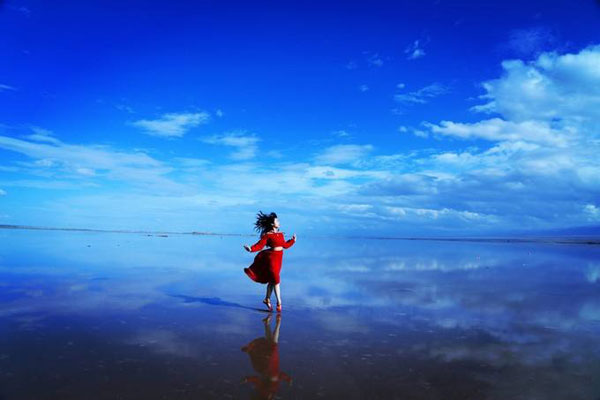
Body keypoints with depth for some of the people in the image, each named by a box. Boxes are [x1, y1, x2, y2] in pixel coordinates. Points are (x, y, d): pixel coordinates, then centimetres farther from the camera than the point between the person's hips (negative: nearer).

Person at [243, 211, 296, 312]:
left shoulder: (280, 234, 11)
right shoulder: (267, 235, -11)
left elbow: (285, 245, 17)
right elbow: (260, 245, -17)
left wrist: (293, 240, 24)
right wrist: (251, 249, -32)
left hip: (278, 259, 7)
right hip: (271, 258, -7)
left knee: (272, 281, 15)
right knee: (276, 280, -3)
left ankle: (267, 299, 29)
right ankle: (279, 302, 7)